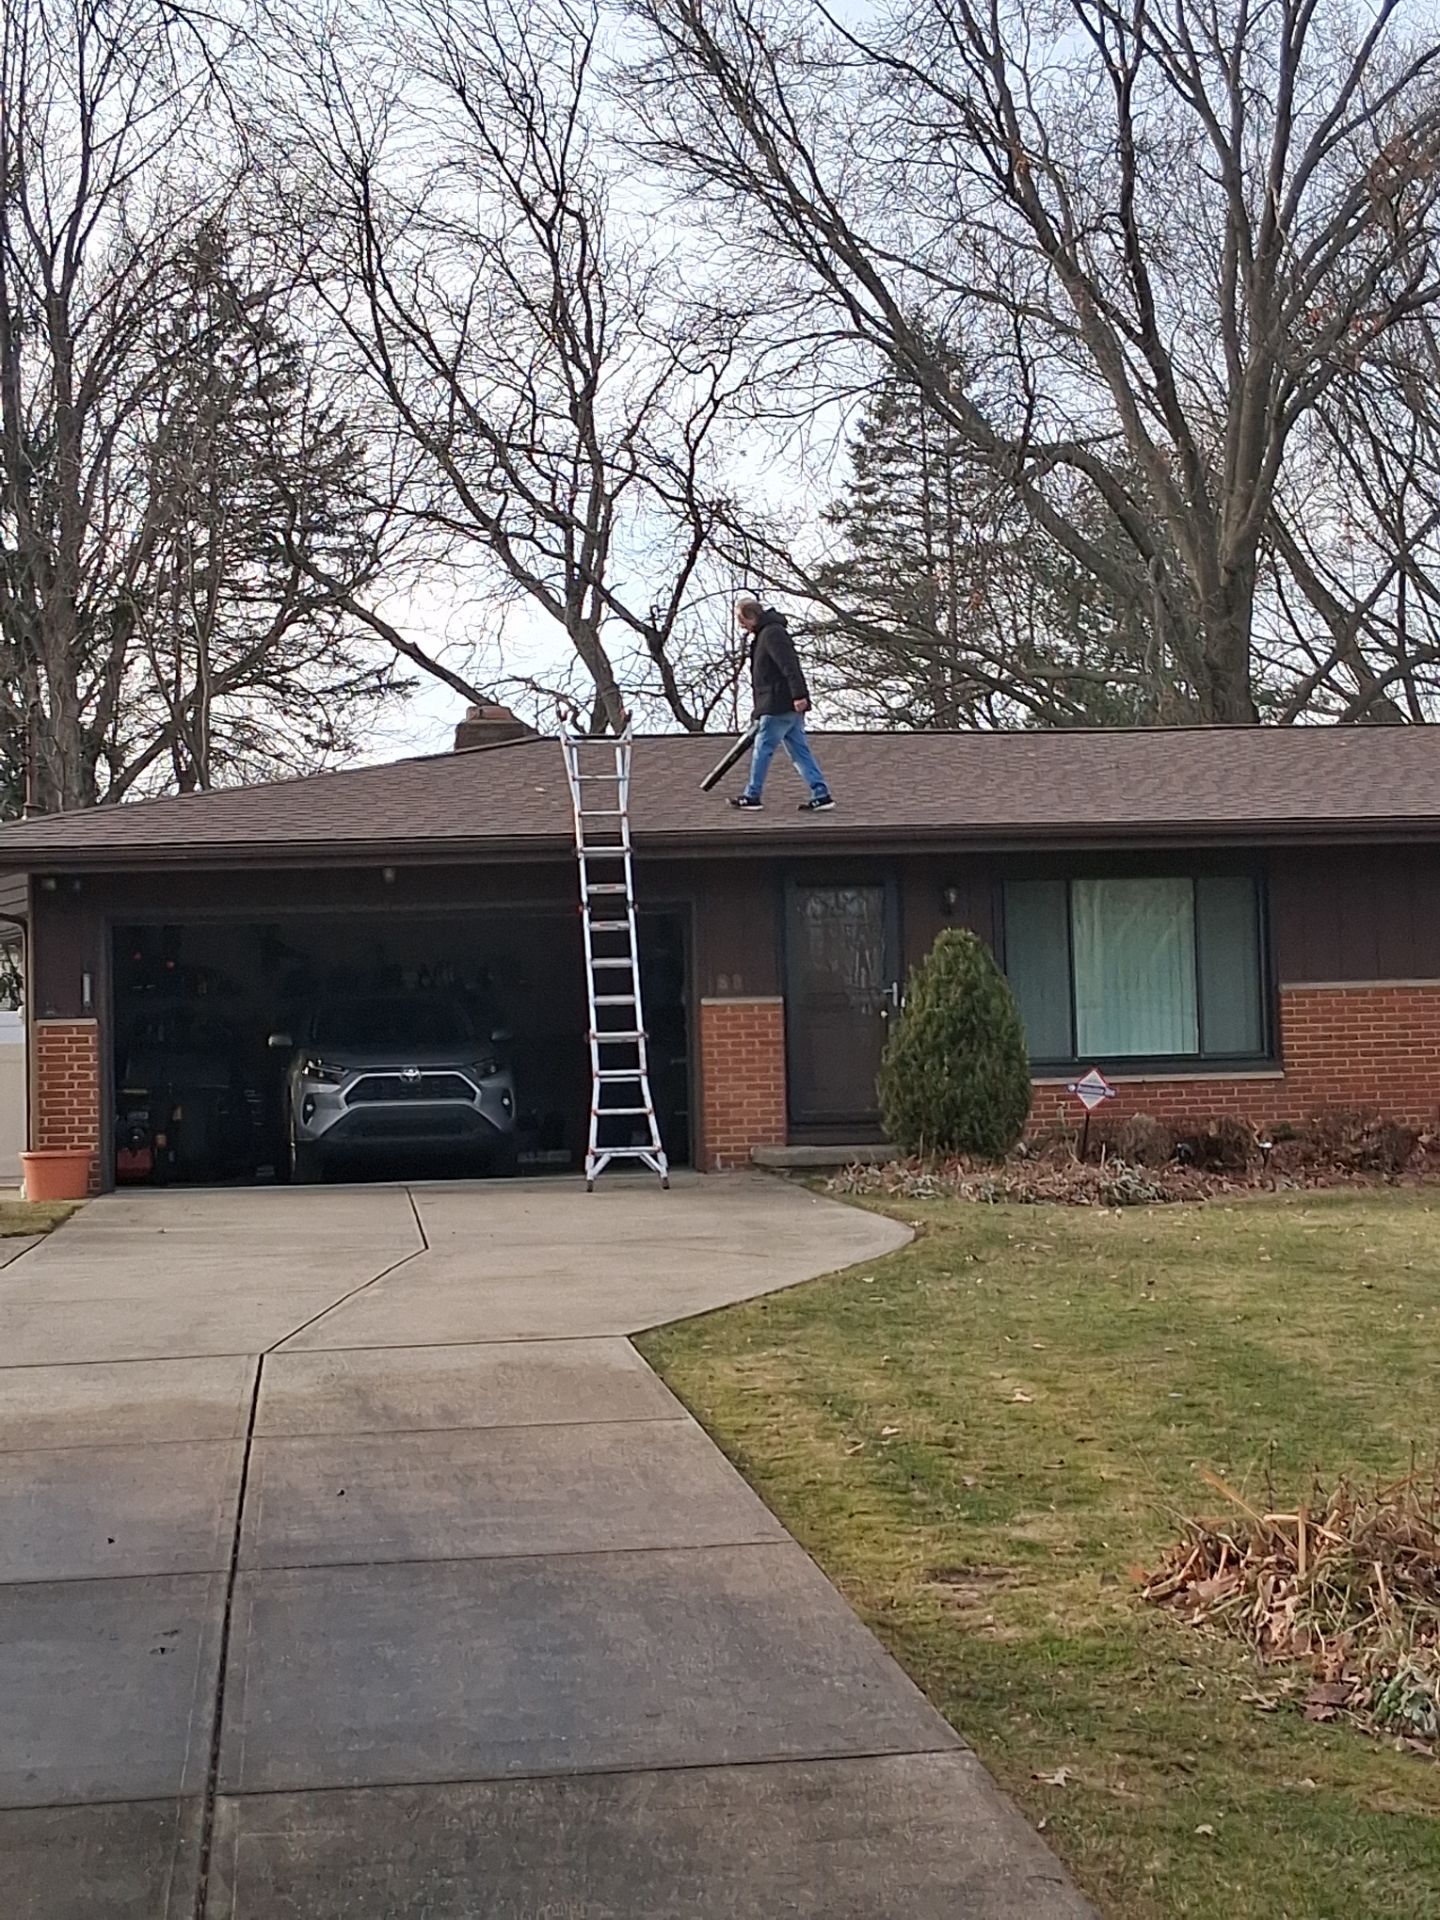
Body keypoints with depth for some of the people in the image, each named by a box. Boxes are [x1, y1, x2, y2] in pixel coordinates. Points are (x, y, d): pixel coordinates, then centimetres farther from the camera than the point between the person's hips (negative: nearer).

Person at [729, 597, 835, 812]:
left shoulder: (772, 633, -13)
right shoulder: (764, 634, 20)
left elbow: (789, 665, -23)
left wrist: (798, 694, -29)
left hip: (779, 706, -10)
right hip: (788, 706, 10)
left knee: (763, 748, -1)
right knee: (800, 751, 7)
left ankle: (752, 797, 7)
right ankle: (821, 795, 4)